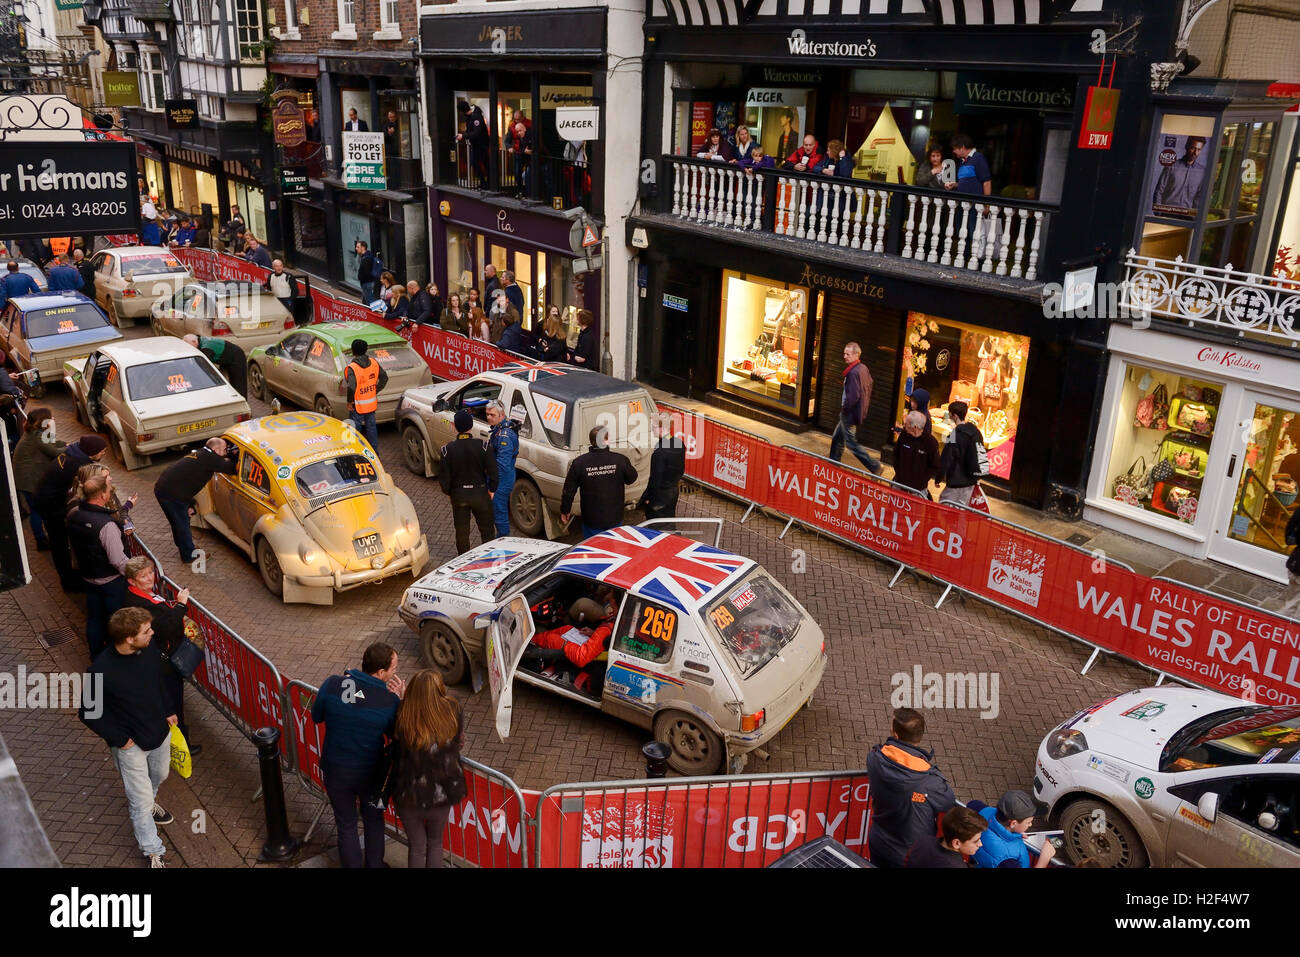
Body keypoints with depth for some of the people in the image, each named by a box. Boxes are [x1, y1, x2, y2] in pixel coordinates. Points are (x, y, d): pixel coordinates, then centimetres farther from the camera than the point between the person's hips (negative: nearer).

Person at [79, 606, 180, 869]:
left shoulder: (150, 650, -15)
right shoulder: (102, 671, -32)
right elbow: (89, 714, -18)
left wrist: (169, 710, 10)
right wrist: (119, 739, -16)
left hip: (160, 731, 6)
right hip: (131, 744, -6)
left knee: (159, 775, 31)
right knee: (141, 800, 7)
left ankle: (147, 803, 63)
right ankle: (152, 852, 26)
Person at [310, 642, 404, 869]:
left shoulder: (332, 685, -20)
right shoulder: (389, 700, -23)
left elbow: (316, 717, 0)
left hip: (335, 771, 1)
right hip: (370, 773, -1)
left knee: (346, 827, 21)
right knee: (373, 821, 27)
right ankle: (375, 864, 44)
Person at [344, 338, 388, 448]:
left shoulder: (352, 368, -22)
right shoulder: (374, 363, -4)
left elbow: (351, 387, -30)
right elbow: (384, 377, 6)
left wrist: (350, 402, -16)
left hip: (358, 406, -6)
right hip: (372, 404, 6)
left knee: (356, 430, 8)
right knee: (371, 427, 18)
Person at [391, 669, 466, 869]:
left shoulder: (402, 718, -27)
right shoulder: (454, 711, -21)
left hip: (409, 795, -1)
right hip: (443, 792, 1)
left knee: (416, 846, 24)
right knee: (435, 842, 29)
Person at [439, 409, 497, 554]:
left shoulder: (448, 449, -13)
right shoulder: (482, 446, -15)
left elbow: (444, 476, -7)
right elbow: (492, 470, -12)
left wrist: (448, 491, 11)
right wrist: (492, 489, 4)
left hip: (458, 495, 0)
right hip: (480, 493, 0)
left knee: (462, 531, 16)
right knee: (486, 529, 17)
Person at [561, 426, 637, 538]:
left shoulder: (579, 462, -11)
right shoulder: (620, 459, -13)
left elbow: (568, 490, -4)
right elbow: (632, 478, 5)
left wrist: (565, 511, 10)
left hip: (591, 521, 0)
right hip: (615, 520, 1)